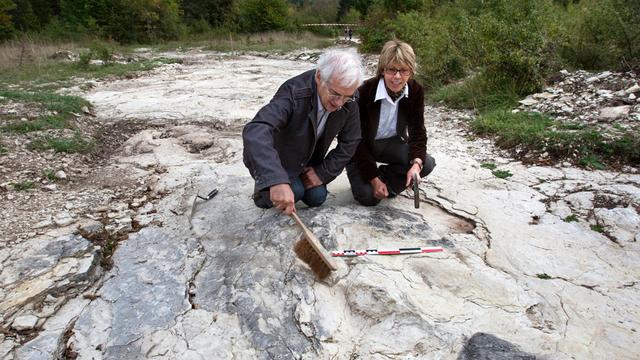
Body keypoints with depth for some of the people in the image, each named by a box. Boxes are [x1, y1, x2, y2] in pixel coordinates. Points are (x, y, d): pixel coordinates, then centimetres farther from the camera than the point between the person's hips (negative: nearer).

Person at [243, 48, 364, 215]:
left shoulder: (349, 102, -21)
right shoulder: (294, 91, -38)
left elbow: (349, 142, -7)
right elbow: (255, 132, -52)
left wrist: (323, 172, -14)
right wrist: (277, 181, -64)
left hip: (308, 160, 5)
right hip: (273, 158, -5)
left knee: (316, 198, -3)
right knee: (294, 192, -24)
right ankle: (262, 190, 7)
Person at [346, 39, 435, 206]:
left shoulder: (416, 91, -16)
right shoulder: (365, 91, -27)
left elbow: (417, 131, -11)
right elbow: (358, 139, -23)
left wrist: (416, 163, -31)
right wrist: (374, 179, -24)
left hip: (390, 143, 4)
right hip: (360, 147, -4)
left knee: (427, 163, -18)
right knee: (369, 196, -21)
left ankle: (386, 182, 6)